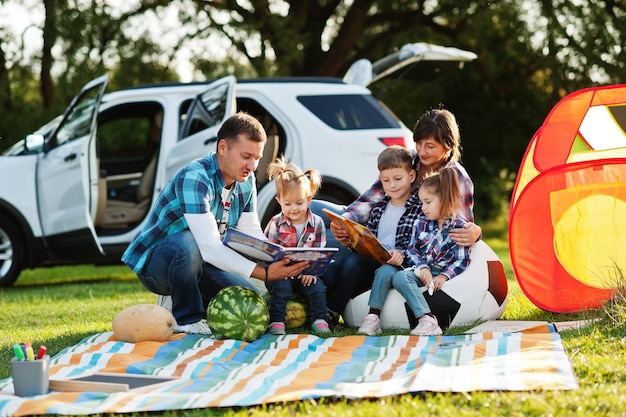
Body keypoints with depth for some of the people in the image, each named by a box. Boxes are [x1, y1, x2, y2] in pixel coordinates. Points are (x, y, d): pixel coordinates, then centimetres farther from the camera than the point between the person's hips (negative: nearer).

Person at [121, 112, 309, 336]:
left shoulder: (246, 181, -2)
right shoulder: (194, 177, -29)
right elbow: (209, 247, -37)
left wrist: (279, 260, -26)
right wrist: (264, 273, -44)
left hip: (198, 263, 7)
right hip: (153, 262, -7)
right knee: (187, 241, -39)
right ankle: (187, 318, -15)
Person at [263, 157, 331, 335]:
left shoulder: (317, 223, 2)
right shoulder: (276, 224, -1)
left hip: (305, 274, 1)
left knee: (317, 287, -22)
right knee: (281, 287, -29)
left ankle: (319, 320, -10)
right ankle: (276, 322, -22)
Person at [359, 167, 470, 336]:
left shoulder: (459, 227, -2)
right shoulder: (421, 223, 14)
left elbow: (461, 260, -5)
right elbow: (412, 249, 7)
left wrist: (444, 276, -19)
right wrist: (422, 267, -12)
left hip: (438, 272, -6)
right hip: (419, 269, 6)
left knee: (401, 277, -31)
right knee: (384, 270, -20)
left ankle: (428, 320, -38)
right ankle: (373, 316, -23)